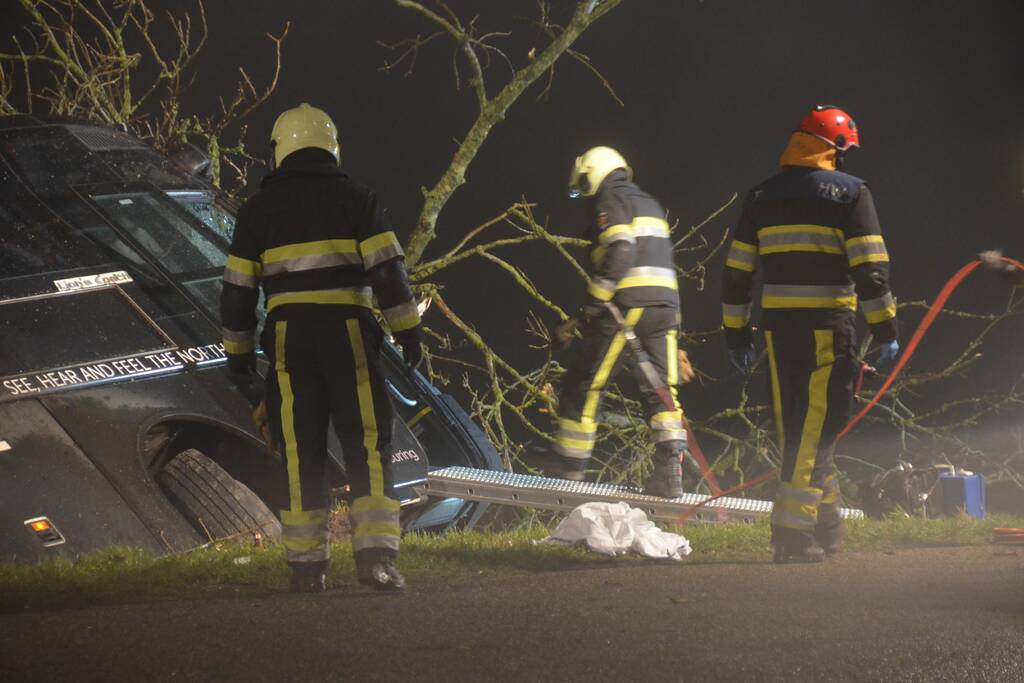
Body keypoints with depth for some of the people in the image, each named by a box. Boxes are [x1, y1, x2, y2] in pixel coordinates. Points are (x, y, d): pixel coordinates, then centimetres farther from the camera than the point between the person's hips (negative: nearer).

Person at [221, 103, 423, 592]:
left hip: (288, 337, 1)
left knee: (301, 451, 5)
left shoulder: (259, 209, 9)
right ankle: (375, 554, -12)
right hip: (348, 332, -1)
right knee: (367, 444, -1)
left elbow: (238, 287, 10)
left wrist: (238, 349, 19)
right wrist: (408, 330, 1)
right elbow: (388, 269, -3)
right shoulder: (355, 199, 5)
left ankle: (307, 565, 5)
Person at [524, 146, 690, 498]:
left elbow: (619, 252, -15)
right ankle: (669, 468, -11)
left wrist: (592, 306, -17)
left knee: (586, 380, 3)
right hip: (665, 305, 8)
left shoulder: (610, 200, 0)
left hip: (627, 306, -8)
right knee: (661, 388, 2)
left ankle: (571, 459, 11)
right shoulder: (650, 205, 28)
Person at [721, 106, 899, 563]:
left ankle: (826, 523, 18)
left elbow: (735, 272, 12)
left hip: (778, 324, 4)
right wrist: (885, 329, -4)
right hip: (828, 326, -4)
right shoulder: (849, 192, 0)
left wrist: (736, 333, 18)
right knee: (817, 427, -4)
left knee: (796, 427, 12)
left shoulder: (762, 196, 13)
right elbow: (870, 267, -8)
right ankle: (794, 531, -10)